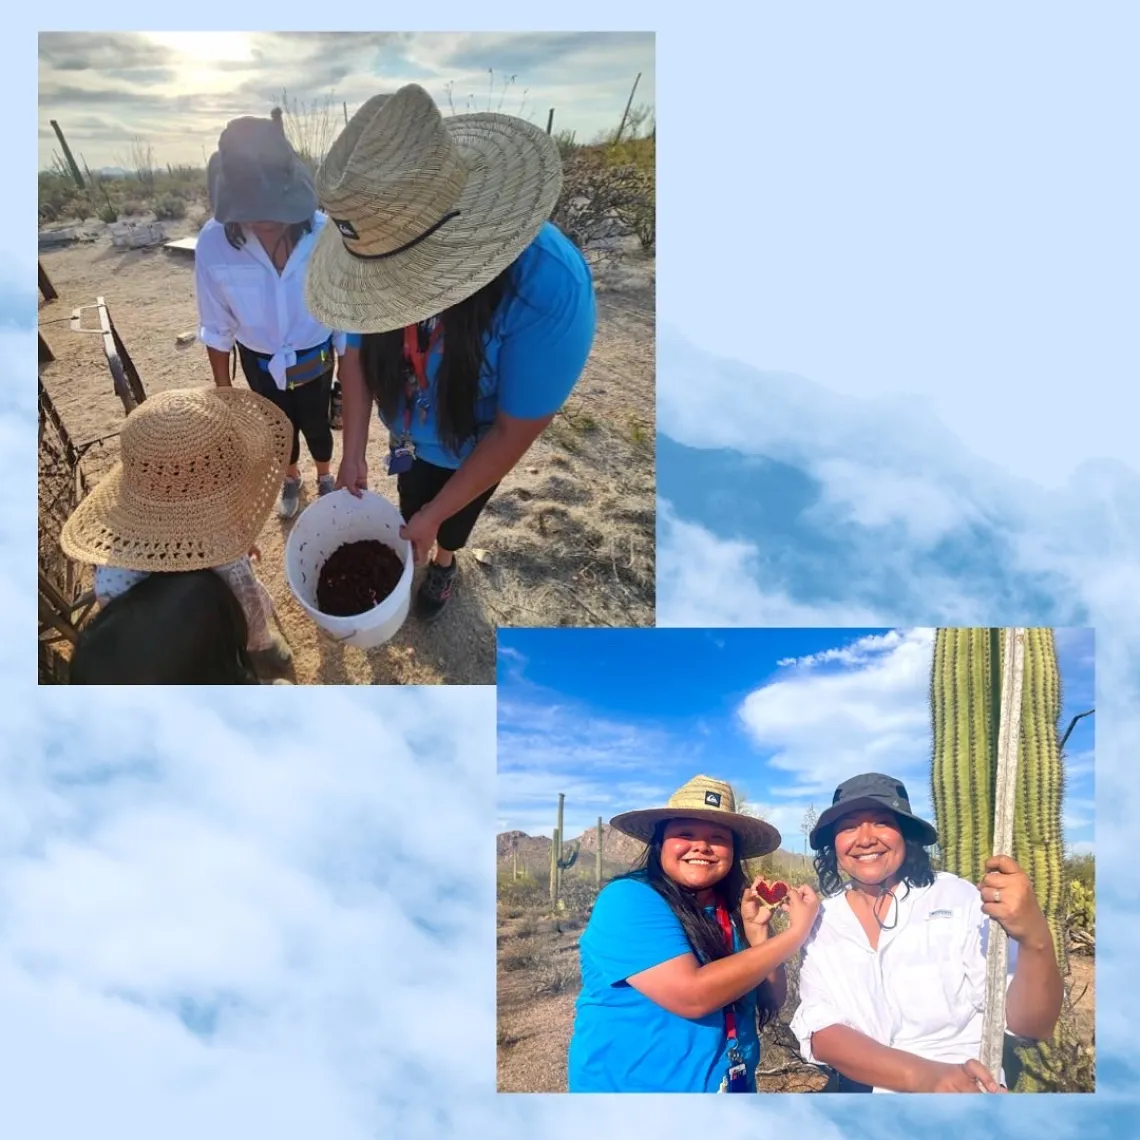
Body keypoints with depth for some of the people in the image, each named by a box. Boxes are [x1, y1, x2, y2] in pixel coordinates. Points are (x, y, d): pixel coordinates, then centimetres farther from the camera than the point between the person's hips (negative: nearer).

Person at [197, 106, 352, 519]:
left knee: (317, 426, 21)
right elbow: (217, 327, -9)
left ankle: (325, 478, 53)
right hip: (259, 363, 1)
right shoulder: (214, 242, -24)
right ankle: (291, 480, 55)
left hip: (315, 359, -1)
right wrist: (223, 387, 1)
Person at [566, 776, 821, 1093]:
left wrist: (756, 928, -13)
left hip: (732, 1087, 7)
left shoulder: (733, 910, 0)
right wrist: (797, 931, -24)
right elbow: (692, 995, -30)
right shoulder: (628, 899, -20)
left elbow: (772, 1002, 3)